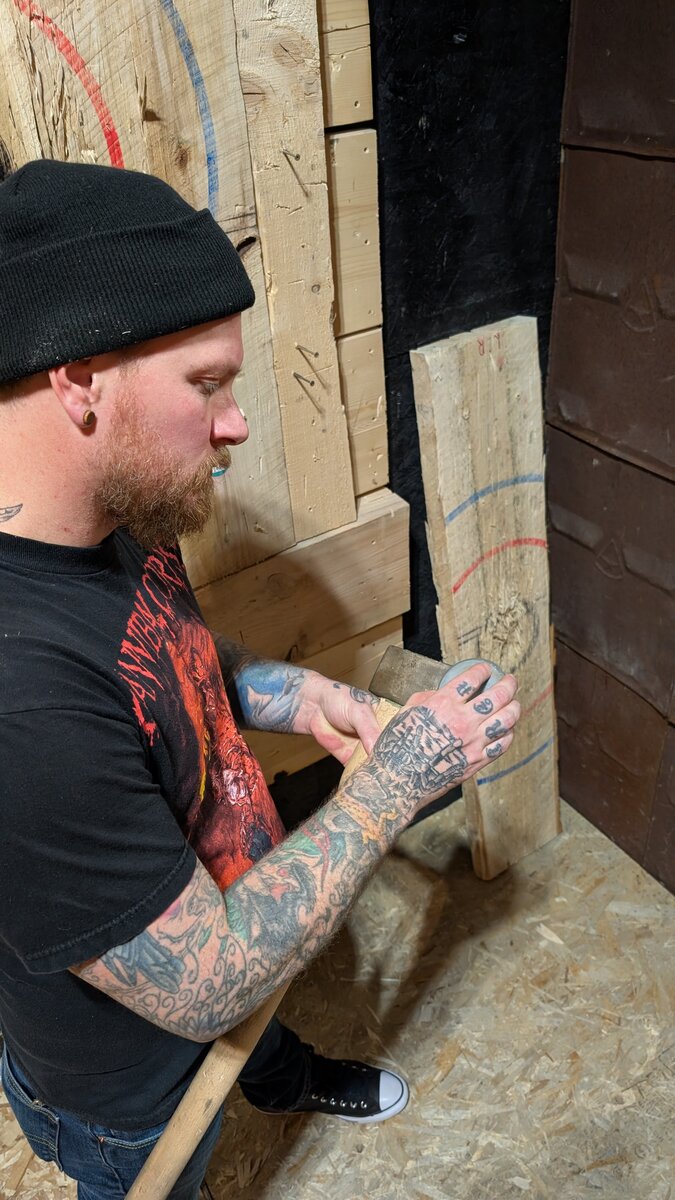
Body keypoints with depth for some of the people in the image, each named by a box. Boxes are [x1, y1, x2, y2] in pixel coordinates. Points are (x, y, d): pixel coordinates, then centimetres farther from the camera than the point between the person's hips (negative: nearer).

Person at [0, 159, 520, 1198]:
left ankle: (284, 1077, 72)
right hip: (132, 1093, -6)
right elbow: (208, 985, -35)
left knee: (265, 1028, 39)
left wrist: (301, 697, -11)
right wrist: (399, 778, -30)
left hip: (227, 920, 7)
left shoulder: (119, 523, -16)